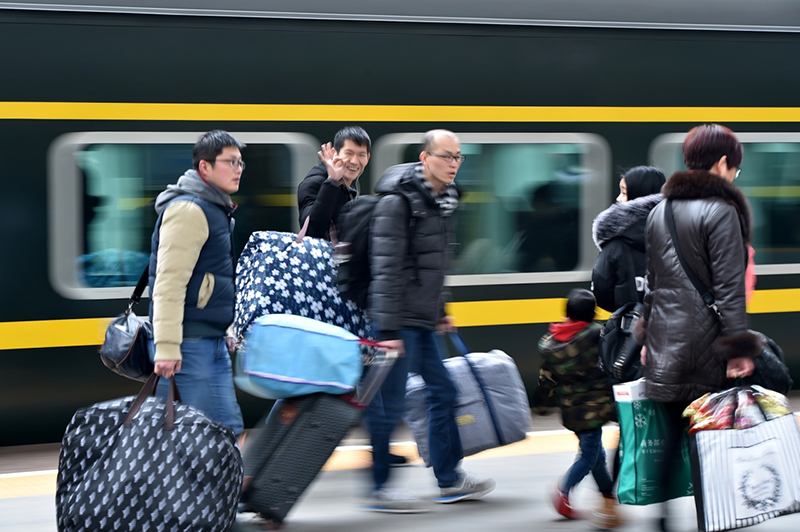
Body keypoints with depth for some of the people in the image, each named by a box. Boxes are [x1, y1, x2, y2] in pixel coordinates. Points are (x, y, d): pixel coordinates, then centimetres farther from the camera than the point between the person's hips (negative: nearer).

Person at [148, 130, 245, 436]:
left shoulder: (217, 210, 19)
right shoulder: (187, 210, -14)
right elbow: (169, 282, -21)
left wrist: (226, 333, 28)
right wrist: (167, 347, -26)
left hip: (213, 342, 10)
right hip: (190, 343, -10)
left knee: (229, 429, 8)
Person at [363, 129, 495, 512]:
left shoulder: (440, 201, 13)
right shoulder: (398, 202, -16)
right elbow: (387, 269, -20)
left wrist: (439, 311, 26)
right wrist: (388, 329, -22)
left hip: (422, 321, 10)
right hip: (399, 321, -10)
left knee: (442, 391, 14)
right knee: (390, 403, -4)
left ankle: (450, 479, 24)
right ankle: (378, 490, 5)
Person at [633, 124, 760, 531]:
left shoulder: (659, 211, 12)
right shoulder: (721, 211, -11)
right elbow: (729, 288, -15)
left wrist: (648, 337, 24)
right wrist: (739, 347, -15)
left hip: (665, 341, 7)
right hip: (704, 340, -7)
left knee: (674, 433, 11)